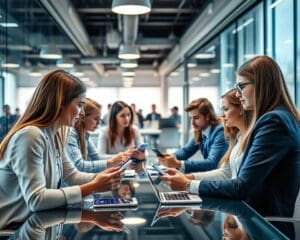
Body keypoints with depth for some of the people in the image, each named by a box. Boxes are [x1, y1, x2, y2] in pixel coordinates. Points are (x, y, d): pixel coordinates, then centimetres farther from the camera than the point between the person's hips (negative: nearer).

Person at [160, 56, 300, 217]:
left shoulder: (274, 122, -18)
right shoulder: (281, 117, 13)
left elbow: (243, 187, -20)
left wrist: (188, 185, -11)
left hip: (267, 218, -8)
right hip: (265, 214, 8)